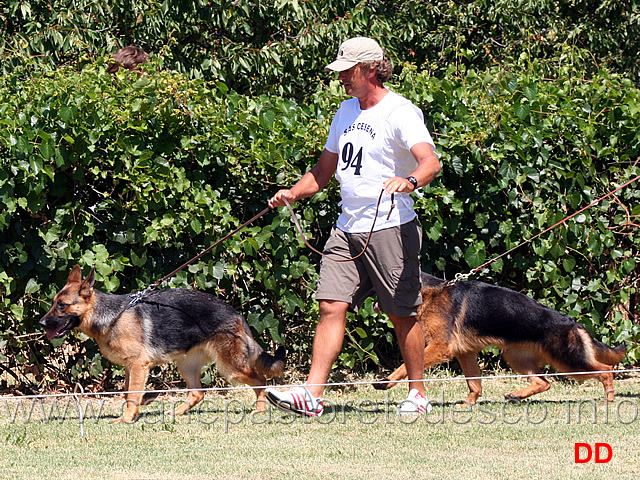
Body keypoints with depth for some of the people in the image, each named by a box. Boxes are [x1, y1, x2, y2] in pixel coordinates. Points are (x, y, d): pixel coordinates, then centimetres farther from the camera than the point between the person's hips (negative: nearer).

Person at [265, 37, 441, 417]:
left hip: (391, 227, -7)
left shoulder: (401, 112, -10)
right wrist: (293, 193, 9)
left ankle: (418, 394, 13)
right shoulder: (346, 112, 16)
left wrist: (409, 181, -46)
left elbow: (430, 161, -24)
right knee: (332, 306, -4)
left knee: (403, 314, 1)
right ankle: (313, 394, -9)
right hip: (347, 229, 7)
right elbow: (325, 170, 26)